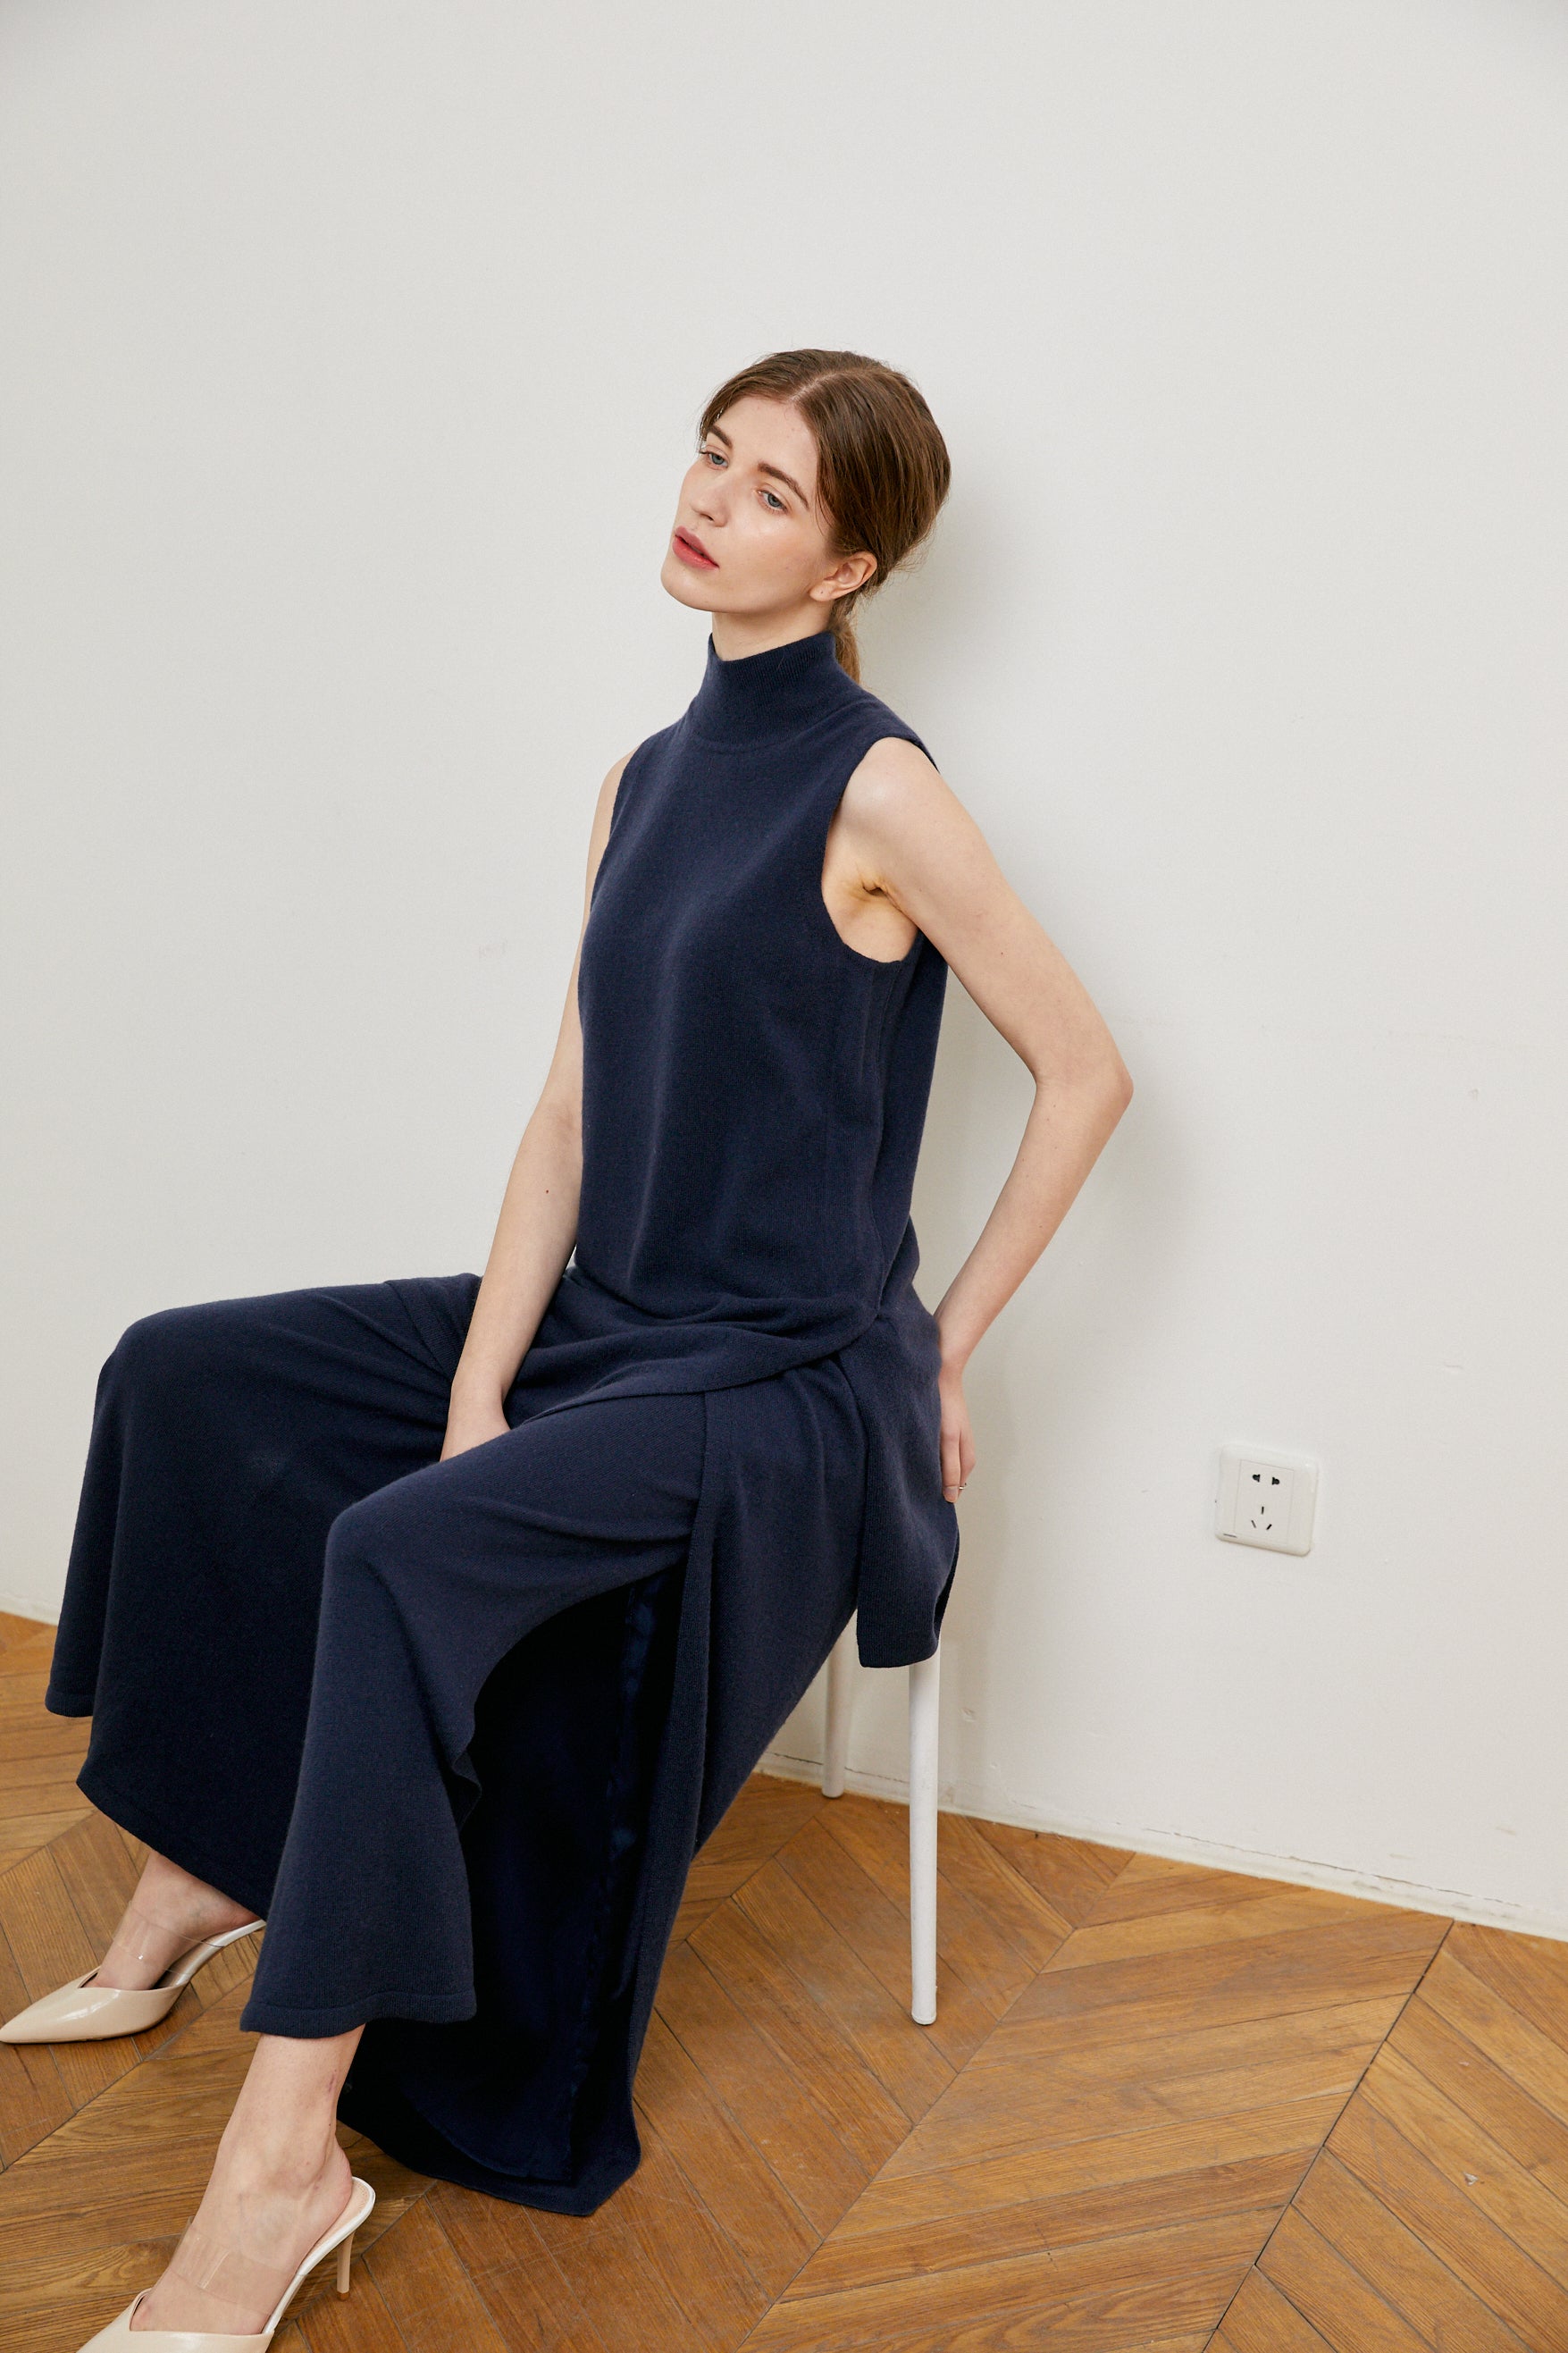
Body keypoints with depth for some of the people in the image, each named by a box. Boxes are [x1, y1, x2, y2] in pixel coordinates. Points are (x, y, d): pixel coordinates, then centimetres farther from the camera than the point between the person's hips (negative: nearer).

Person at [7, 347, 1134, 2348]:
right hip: (602, 1322, 8)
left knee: (406, 1553, -29)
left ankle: (284, 2160, -23)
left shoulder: (876, 792, -13)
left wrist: (946, 1346, -3)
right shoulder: (646, 779, 9)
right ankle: (204, 1876, 13)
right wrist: (479, 1380, -5)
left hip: (786, 1390, -8)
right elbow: (570, 1112, 5)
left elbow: (1086, 1076, -8)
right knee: (181, 1375, 4)